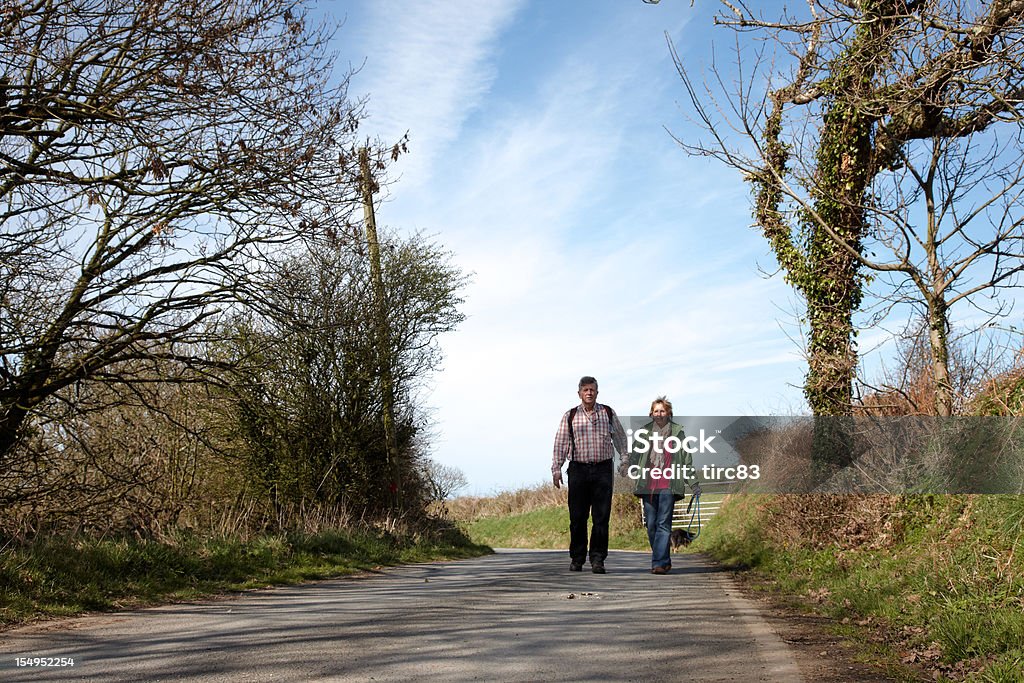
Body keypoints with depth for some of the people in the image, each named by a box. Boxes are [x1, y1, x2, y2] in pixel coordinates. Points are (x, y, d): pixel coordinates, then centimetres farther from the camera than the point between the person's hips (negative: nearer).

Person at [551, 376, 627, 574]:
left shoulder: (608, 413, 10)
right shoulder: (570, 416, 6)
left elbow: (620, 437, 17)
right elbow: (560, 443, 5)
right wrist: (556, 469, -1)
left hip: (603, 469, 0)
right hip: (578, 469, 0)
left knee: (601, 517, -3)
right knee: (577, 517, 2)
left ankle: (598, 559, 3)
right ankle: (577, 558, 14)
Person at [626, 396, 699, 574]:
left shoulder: (677, 432, 7)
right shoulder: (644, 431, 12)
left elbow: (686, 458, 10)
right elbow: (635, 454, 10)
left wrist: (693, 483, 9)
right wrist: (628, 468, -9)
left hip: (669, 485, -3)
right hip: (648, 484, 3)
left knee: (664, 524, -9)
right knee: (651, 524, 4)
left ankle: (659, 563, -11)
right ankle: (665, 562, 18)